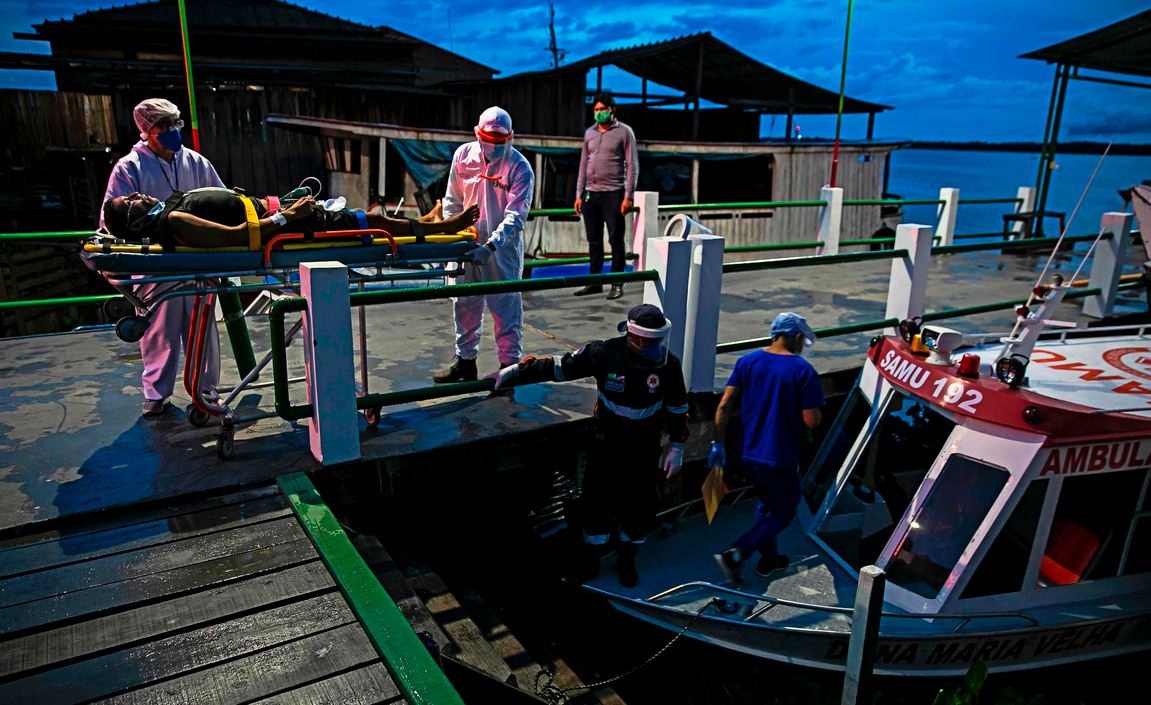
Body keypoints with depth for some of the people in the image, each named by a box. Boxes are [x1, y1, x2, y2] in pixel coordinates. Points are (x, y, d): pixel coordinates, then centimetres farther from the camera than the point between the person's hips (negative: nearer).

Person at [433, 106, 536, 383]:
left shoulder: (520, 168, -13)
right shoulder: (463, 155, 1)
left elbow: (515, 216, -20)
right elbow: (453, 199, 10)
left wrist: (490, 246, -29)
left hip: (503, 248, -5)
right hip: (466, 244, 5)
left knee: (506, 307, -1)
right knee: (464, 304, 14)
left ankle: (509, 365, 11)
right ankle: (465, 362, 29)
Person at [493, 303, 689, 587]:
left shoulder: (668, 365, -14)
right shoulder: (605, 353, -20)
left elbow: (678, 408, 0)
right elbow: (558, 367, -14)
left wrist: (676, 447, 3)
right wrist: (515, 371, -17)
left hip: (644, 448, 1)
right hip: (606, 443, -1)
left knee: (640, 507, 8)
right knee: (597, 501, 5)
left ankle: (626, 560, 34)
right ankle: (590, 560, 27)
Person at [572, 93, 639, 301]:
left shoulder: (624, 132, 1)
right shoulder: (589, 133, 15)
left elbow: (632, 166, -3)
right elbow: (583, 165, 17)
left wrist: (628, 196, -11)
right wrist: (579, 194, 10)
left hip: (613, 193, -5)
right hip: (590, 193, 5)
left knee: (616, 240, -1)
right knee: (594, 241, 9)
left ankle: (617, 284, 7)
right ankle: (594, 282, 16)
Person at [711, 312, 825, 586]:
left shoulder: (747, 361, 0)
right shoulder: (803, 370, -13)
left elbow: (724, 405, -4)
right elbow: (811, 420, -16)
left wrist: (718, 443, 1)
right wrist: (815, 412, 6)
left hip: (749, 453, 6)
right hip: (781, 458, -6)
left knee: (767, 504, 26)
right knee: (784, 511, 11)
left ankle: (769, 558, 39)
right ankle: (734, 555, -2)